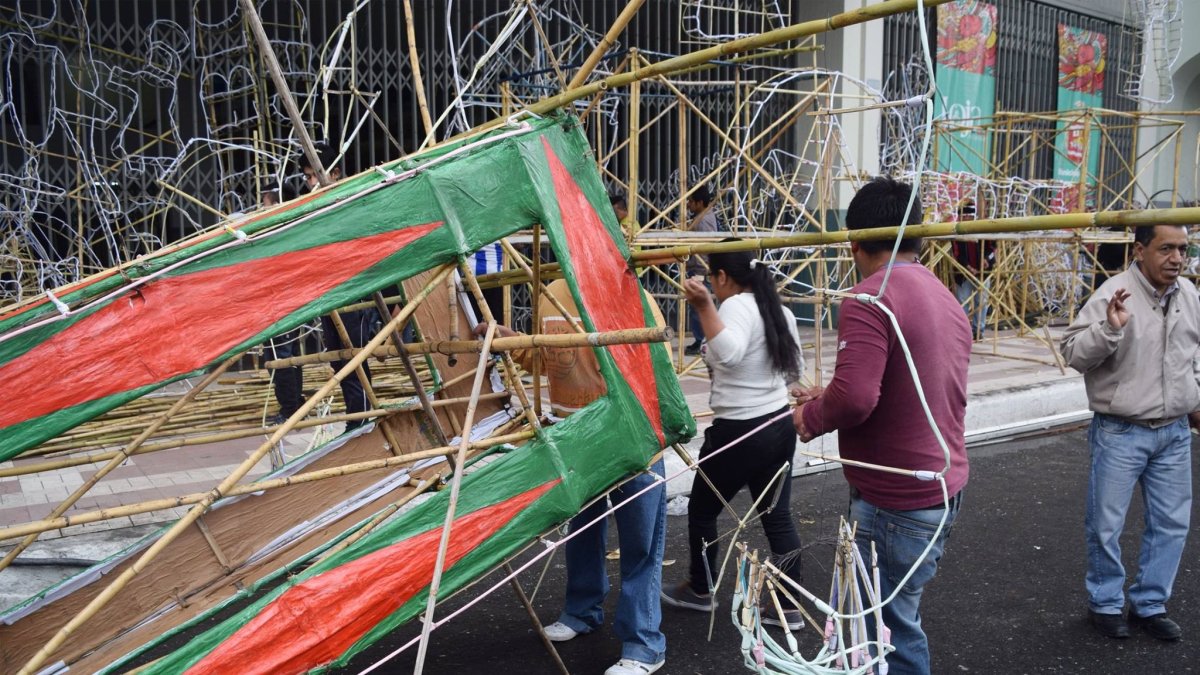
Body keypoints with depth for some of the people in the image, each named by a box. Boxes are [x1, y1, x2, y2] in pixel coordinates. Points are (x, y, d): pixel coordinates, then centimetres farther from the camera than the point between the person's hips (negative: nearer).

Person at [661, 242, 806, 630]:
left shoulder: (736, 305, -16)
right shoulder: (779, 310, 9)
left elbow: (730, 353, -37)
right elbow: (795, 371, 18)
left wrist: (705, 308, -42)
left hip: (738, 434, -8)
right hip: (780, 426, 8)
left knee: (702, 510, 13)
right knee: (778, 517, 13)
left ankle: (699, 591, 29)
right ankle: (790, 607, 18)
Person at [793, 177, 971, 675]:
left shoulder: (870, 298, -17)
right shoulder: (946, 299, 12)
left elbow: (854, 396, -28)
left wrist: (811, 416, -8)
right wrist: (828, 400, 15)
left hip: (895, 499, -9)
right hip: (941, 486, 9)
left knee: (890, 631, 2)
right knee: (893, 618, 18)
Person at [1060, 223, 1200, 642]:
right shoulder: (1114, 295, -16)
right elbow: (1073, 353, -21)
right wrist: (1109, 328, -36)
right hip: (1120, 433, -6)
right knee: (1107, 525, 5)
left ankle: (1150, 604, 29)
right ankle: (1105, 604, 25)